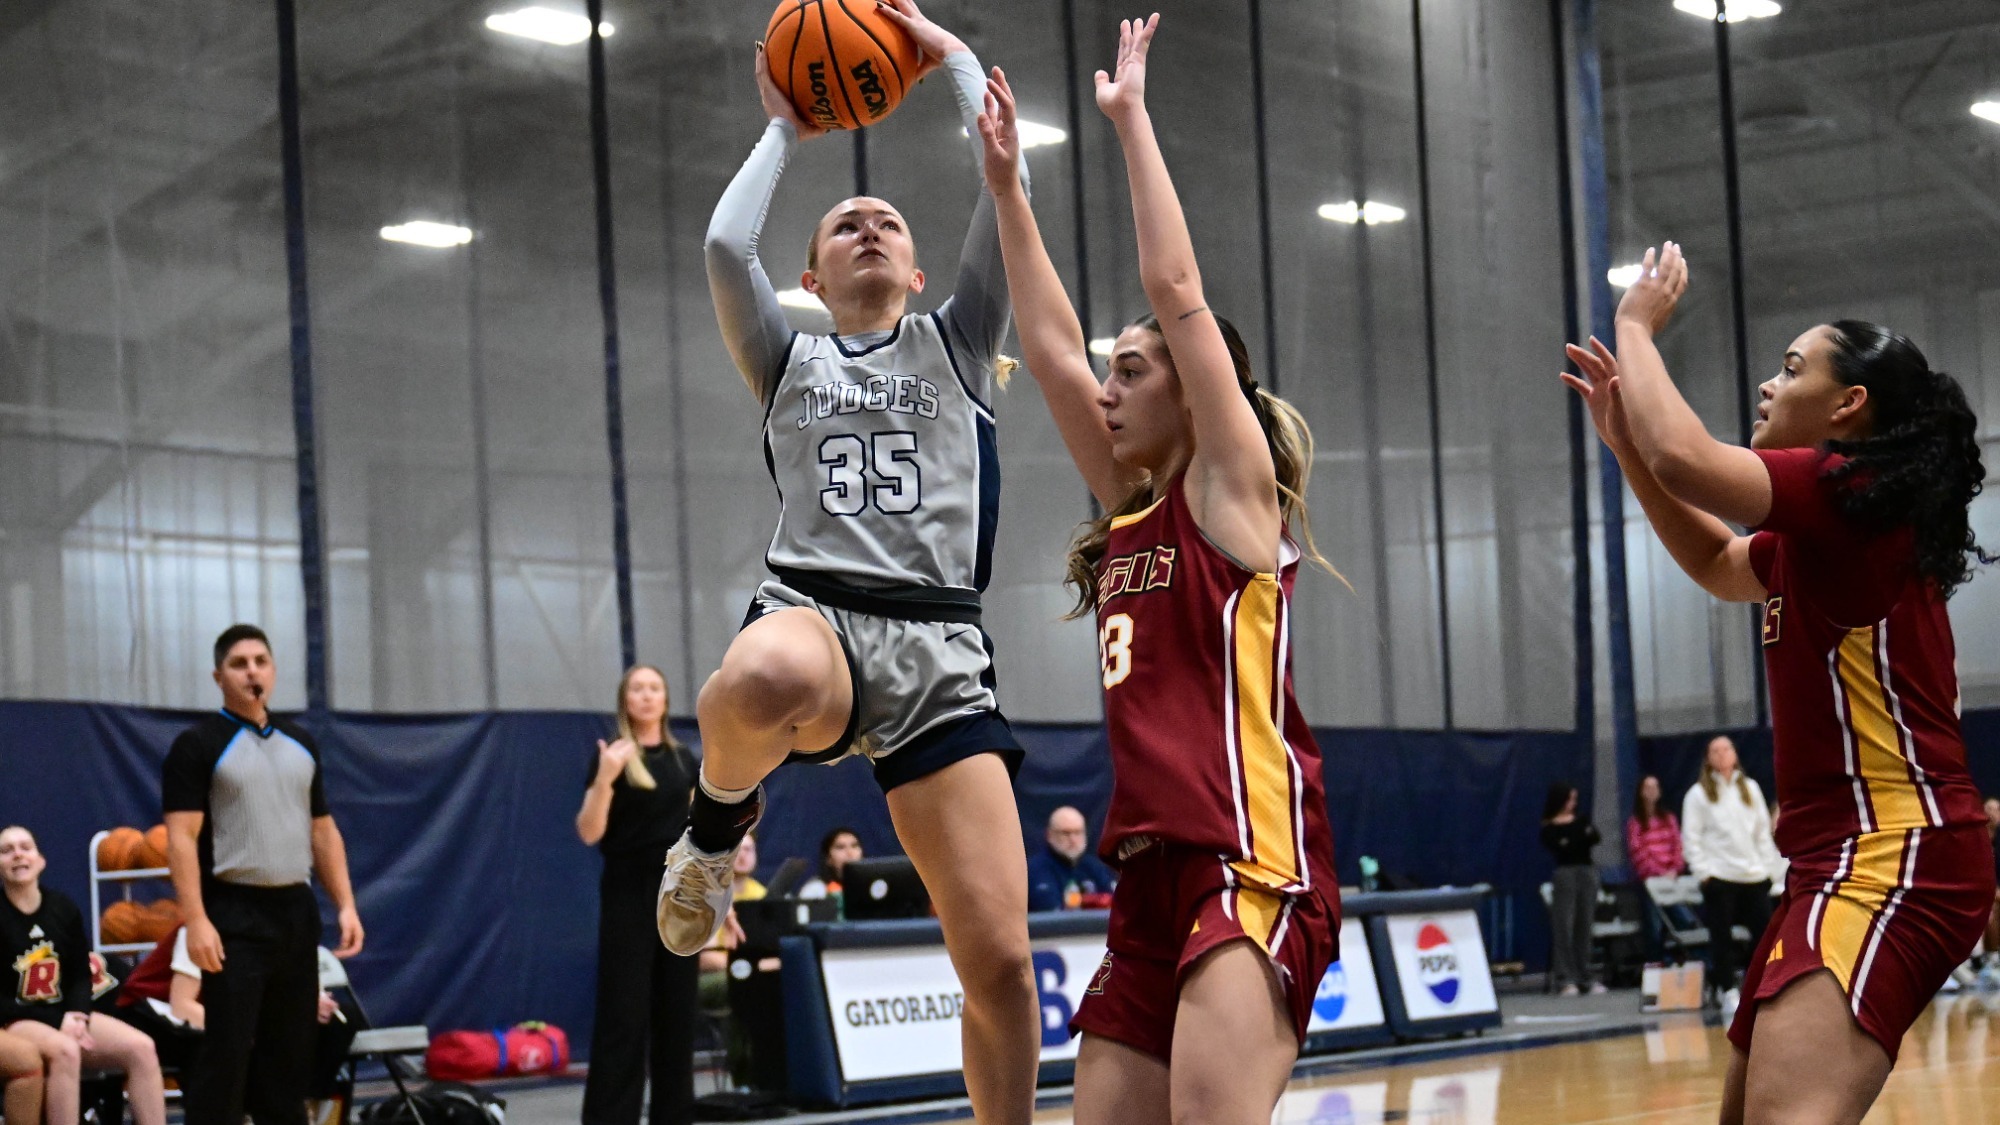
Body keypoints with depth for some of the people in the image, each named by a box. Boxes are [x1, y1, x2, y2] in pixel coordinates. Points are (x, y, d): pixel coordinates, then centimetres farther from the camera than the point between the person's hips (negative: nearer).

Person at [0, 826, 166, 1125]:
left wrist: (75, 1016, -11)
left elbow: (81, 976, 11)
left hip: (66, 1015, 5)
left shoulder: (63, 908, 6)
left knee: (140, 1046, -18)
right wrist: (57, 1022, -18)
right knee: (64, 1051, -38)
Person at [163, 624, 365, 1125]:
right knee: (224, 1056, -8)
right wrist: (195, 920, -20)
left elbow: (323, 831, 17)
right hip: (235, 918, -6)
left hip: (296, 913, 6)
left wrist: (346, 905, 7)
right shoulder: (198, 744, -4)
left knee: (291, 1054, 9)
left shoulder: (300, 744, 14)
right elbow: (182, 838, -11)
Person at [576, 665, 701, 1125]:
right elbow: (589, 833, -11)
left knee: (677, 1011, 6)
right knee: (624, 1014, -8)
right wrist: (604, 778, -26)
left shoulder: (684, 758, 11)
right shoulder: (611, 755, -4)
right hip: (628, 893, -5)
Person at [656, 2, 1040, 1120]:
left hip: (938, 647, 1)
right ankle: (720, 822, -9)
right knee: (763, 682, -43)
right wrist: (784, 130, 18)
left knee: (999, 955, -12)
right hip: (813, 614, -1)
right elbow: (726, 247, 3)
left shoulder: (956, 345, 23)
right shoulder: (789, 360, 22)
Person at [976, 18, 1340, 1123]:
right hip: (1153, 881, 9)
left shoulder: (1233, 491, 1)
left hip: (1252, 871, -9)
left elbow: (1175, 289, -4)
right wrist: (1005, 182, 21)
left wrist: (1131, 118, 1)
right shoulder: (1129, 513, 20)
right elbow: (1051, 349, 21)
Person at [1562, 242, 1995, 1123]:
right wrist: (1621, 440, 26)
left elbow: (1683, 459, -21)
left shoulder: (1853, 490, -10)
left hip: (1892, 855, -11)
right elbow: (1718, 564, 36)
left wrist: (1637, 326, -3)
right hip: (1842, 858, 11)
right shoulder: (1826, 528, 19)